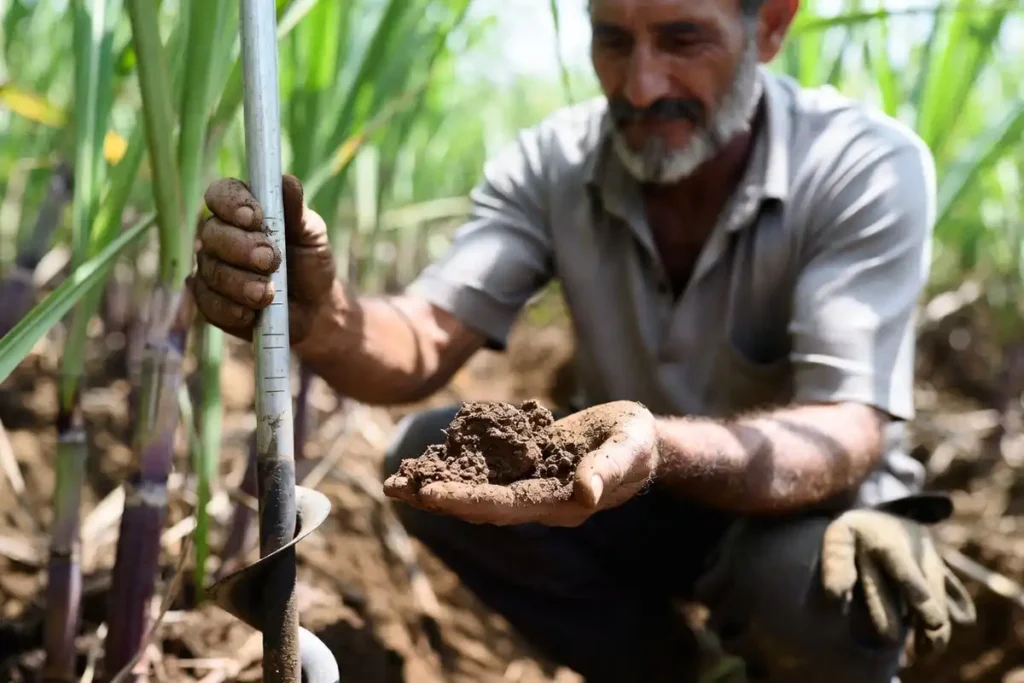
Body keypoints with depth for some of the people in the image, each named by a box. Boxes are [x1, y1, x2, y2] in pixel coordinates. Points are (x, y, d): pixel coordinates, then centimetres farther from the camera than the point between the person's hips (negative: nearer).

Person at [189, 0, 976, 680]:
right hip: (633, 494, 4)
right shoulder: (551, 164, -13)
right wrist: (320, 319, -46)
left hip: (808, 502, -3)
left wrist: (665, 451, -53)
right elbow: (423, 344, -22)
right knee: (427, 451, -17)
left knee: (815, 578, -36)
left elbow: (843, 438, -32)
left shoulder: (868, 168, -23)